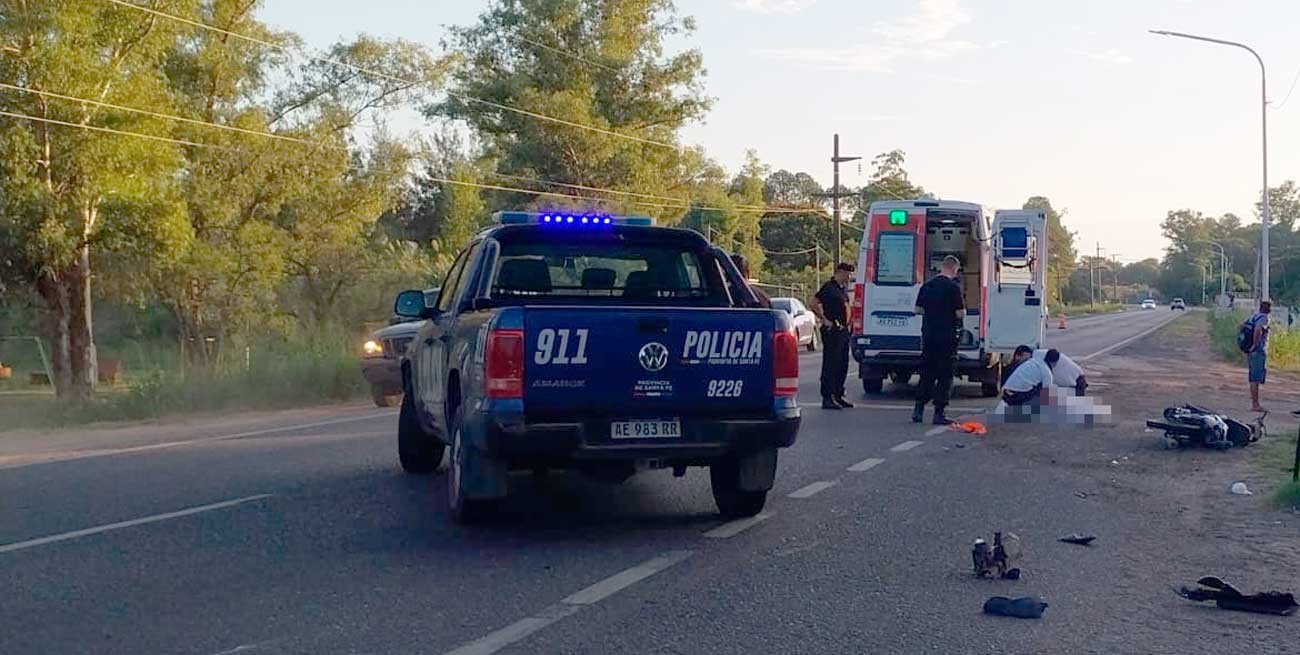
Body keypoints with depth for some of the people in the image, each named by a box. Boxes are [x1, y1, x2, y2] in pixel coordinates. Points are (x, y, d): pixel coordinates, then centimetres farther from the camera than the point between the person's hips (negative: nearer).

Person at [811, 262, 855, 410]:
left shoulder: (843, 289, 16)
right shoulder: (829, 287, -11)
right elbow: (813, 304, -17)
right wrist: (825, 320, -17)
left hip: (843, 331, 9)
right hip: (832, 331, -9)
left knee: (842, 365, 12)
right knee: (830, 364, -7)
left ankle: (838, 396, 20)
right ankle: (827, 398, -5)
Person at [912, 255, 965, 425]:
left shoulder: (927, 286, 6)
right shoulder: (953, 287, -11)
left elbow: (918, 310, 11)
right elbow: (961, 313, -12)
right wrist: (963, 308, 9)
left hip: (928, 335, 5)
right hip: (947, 337, -5)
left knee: (926, 374, 14)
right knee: (945, 376, 0)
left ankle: (918, 410, 10)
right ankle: (938, 414, -2)